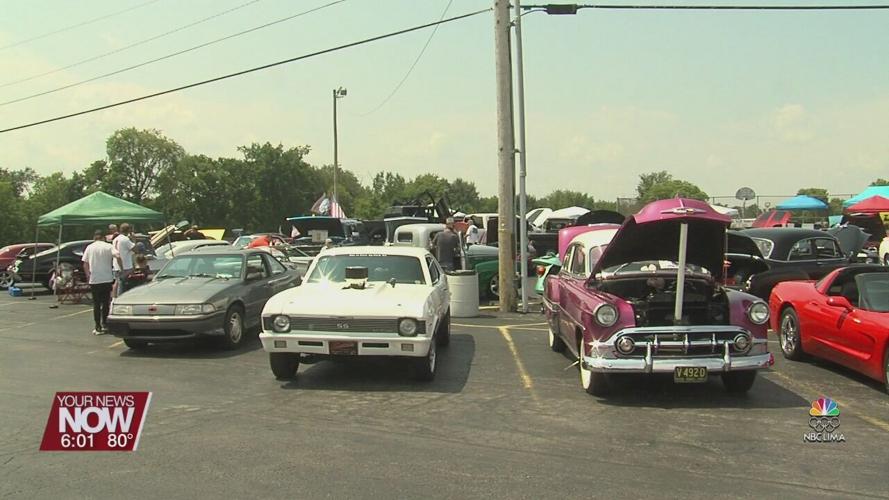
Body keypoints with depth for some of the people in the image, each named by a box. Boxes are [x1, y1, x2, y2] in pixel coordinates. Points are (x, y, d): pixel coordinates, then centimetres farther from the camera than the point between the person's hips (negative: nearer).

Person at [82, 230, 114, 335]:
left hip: (94, 280, 1)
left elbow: (85, 265, 3)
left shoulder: (89, 247, 4)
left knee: (96, 304, 5)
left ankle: (98, 328, 4)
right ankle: (104, 325, 12)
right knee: (106, 303, 10)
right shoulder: (109, 246, -2)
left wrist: (88, 275, 12)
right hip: (107, 279, -1)